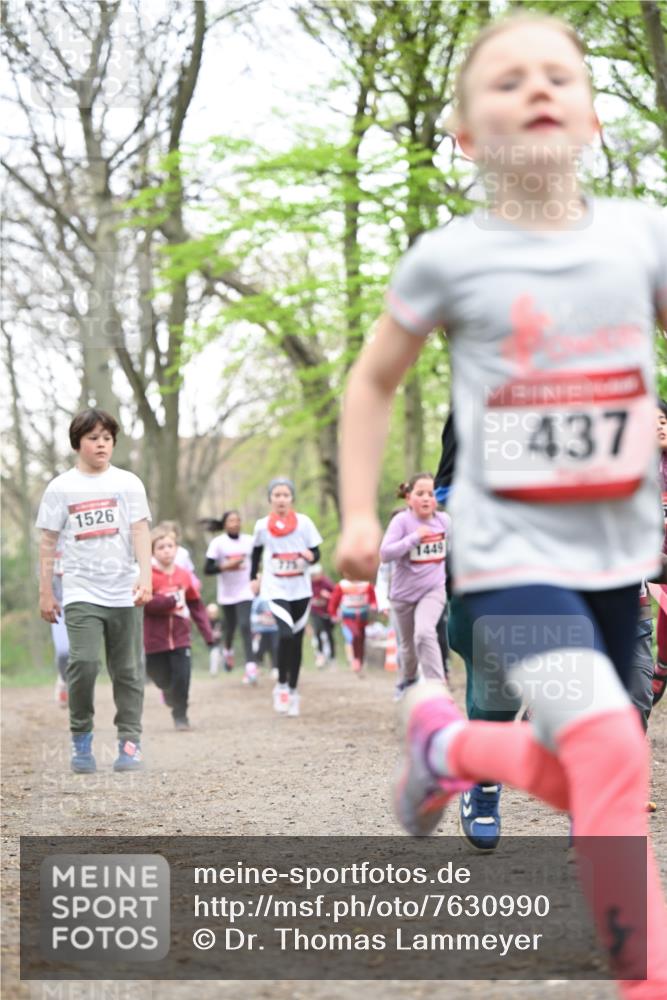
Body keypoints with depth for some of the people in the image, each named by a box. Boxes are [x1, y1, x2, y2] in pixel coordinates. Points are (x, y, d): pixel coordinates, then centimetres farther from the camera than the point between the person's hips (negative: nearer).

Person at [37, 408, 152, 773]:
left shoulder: (127, 483, 6)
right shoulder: (61, 488, 5)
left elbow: (140, 532, 0)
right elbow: (48, 542, 7)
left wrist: (145, 577, -13)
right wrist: (45, 592, 5)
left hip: (124, 593, 1)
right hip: (81, 593, -1)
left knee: (127, 670, 3)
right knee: (83, 662, -15)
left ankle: (130, 742, 10)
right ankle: (81, 737, 0)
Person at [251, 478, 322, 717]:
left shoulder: (304, 522, -4)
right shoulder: (262, 525, -1)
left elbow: (317, 554, 0)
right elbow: (256, 551, 17)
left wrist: (310, 556, -21)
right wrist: (254, 577, 15)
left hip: (300, 590, 2)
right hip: (276, 589, -2)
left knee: (296, 641, 7)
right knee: (286, 634, -22)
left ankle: (293, 691, 21)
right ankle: (281, 686, -6)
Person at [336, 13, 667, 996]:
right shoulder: (450, 259, -6)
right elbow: (373, 381, 9)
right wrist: (359, 515, 4)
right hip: (509, 555, -4)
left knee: (578, 779, 15)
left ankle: (447, 742, 44)